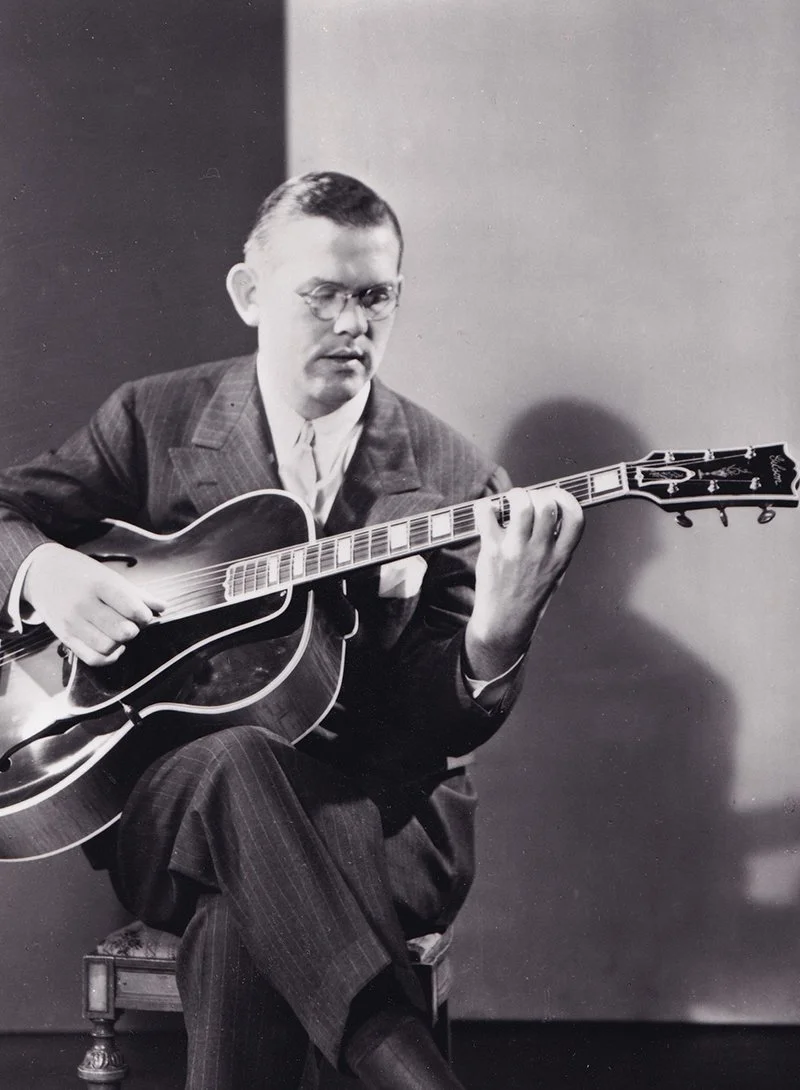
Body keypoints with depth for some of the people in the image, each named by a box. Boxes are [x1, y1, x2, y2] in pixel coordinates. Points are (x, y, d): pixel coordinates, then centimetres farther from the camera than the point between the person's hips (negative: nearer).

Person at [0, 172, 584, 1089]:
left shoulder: (452, 477, 3)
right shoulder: (152, 420, 8)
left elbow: (446, 725, -1)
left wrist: (497, 635, -24)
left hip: (377, 811, -1)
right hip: (167, 798, 1)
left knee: (242, 919, -35)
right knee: (232, 758, -36)